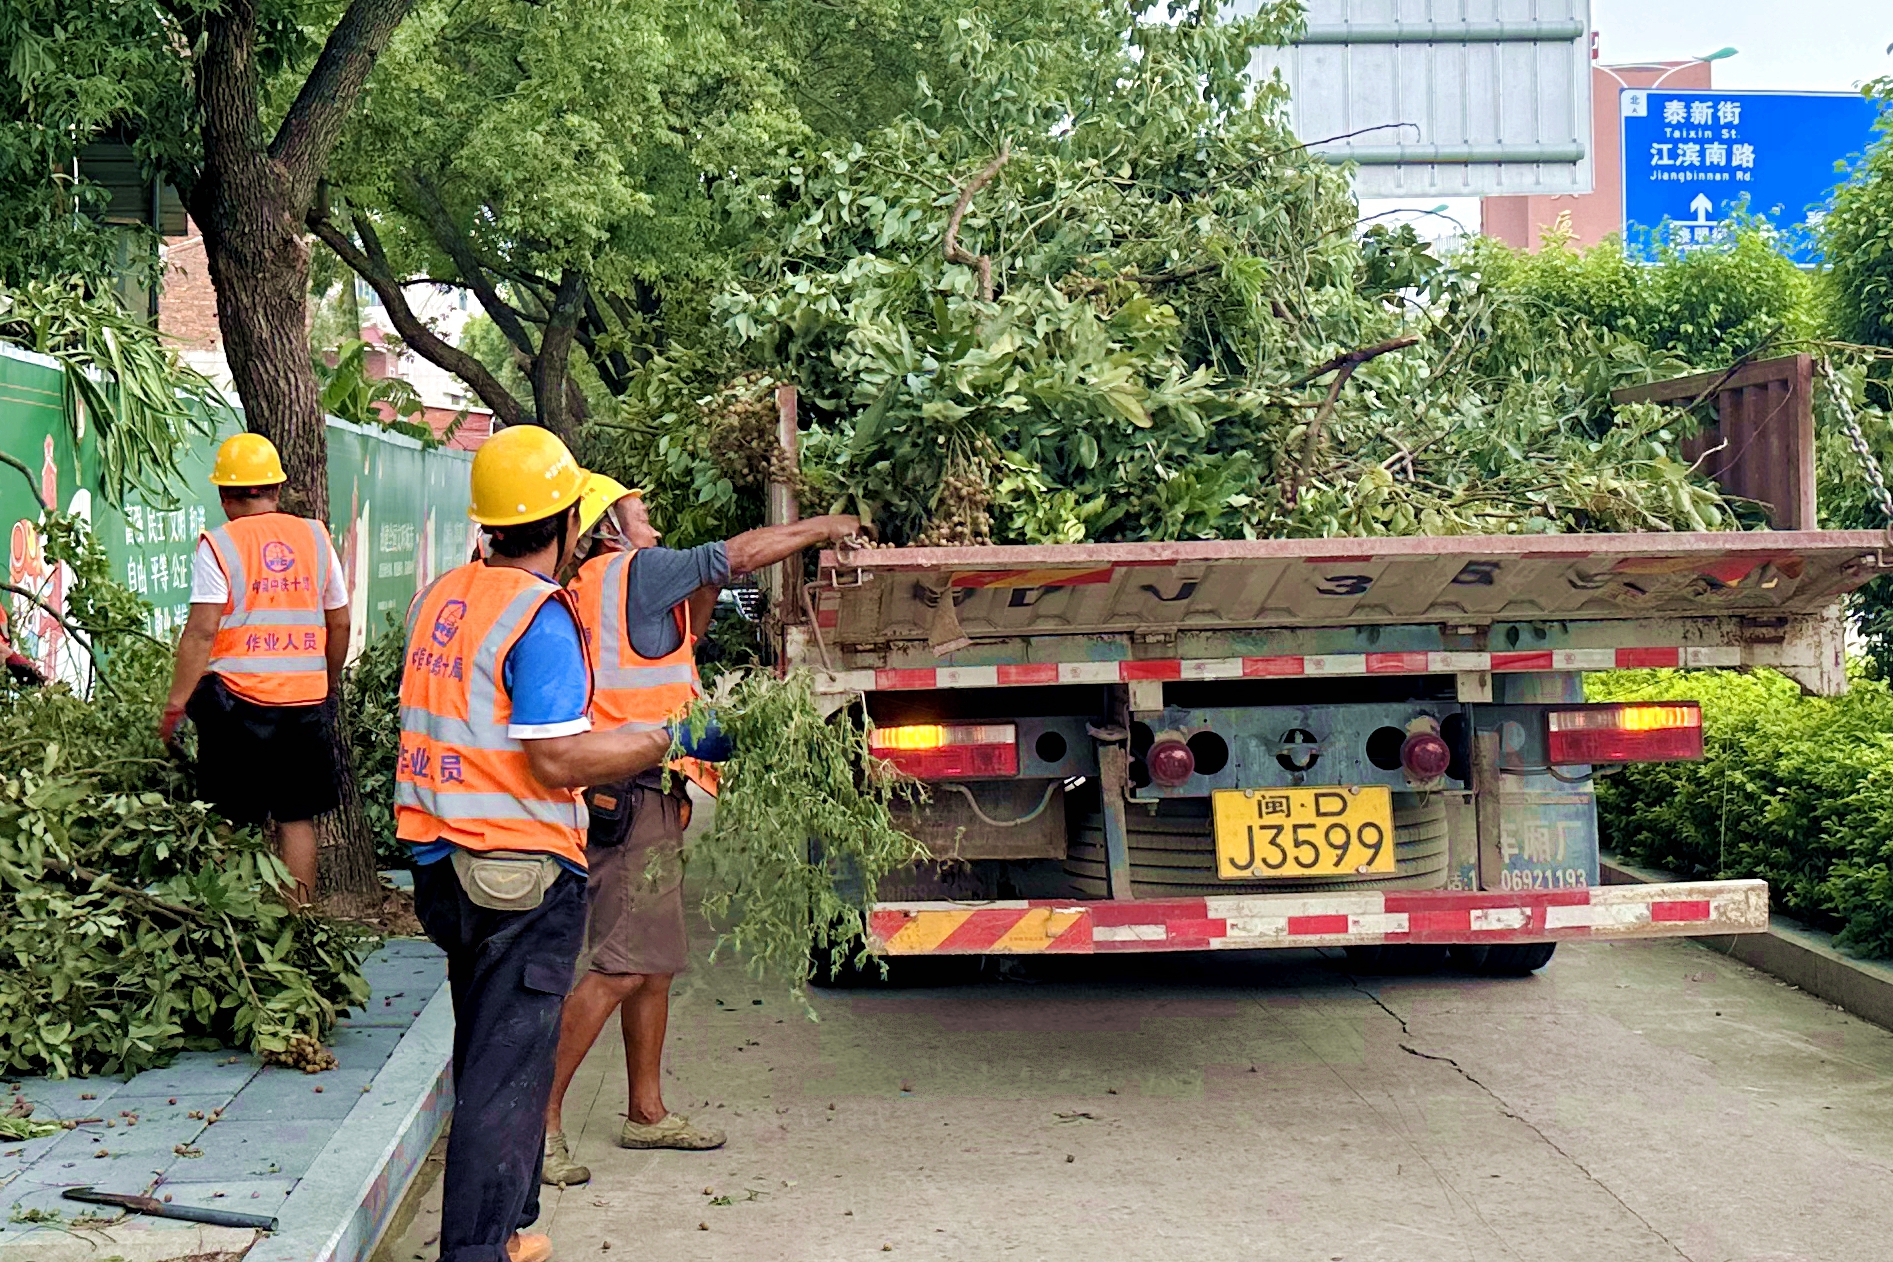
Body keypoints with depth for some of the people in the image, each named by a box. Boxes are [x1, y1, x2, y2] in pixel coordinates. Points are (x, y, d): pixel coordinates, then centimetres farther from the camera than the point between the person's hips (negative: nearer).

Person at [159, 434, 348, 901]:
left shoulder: (218, 545, -5)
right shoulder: (315, 538, 7)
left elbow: (202, 630, -11)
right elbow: (340, 623, 12)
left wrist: (176, 703, -7)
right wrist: (330, 688, 24)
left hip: (238, 696, -3)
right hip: (306, 699, 3)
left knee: (229, 825, 6)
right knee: (297, 818, 10)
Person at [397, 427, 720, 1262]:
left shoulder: (441, 596, 8)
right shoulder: (540, 616, -16)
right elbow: (558, 760, -21)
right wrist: (668, 739, -10)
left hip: (443, 867, 8)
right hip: (522, 876, -8)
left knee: (486, 1053, 20)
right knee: (506, 1074, -2)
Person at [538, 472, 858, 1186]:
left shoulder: (599, 588, 19)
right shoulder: (632, 571, -7)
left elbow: (676, 645, 32)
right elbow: (740, 554, -4)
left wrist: (706, 589, 21)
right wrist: (820, 529, 7)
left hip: (645, 796, 10)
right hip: (634, 794, -10)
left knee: (655, 962, 15)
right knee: (620, 968, -11)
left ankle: (647, 1113, 24)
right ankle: (540, 1119, -9)